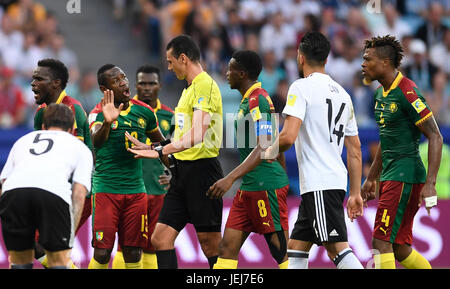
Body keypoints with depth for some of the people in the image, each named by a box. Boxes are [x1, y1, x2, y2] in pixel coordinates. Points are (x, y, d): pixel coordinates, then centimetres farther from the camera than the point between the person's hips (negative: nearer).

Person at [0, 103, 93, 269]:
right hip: (54, 192, -2)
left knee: (19, 262, 14)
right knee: (59, 262, 7)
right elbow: (79, 193, 16)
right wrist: (69, 235, 13)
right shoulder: (80, 147, 30)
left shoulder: (23, 140, 39)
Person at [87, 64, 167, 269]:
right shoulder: (98, 113, -7)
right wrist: (107, 122, -47)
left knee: (133, 253, 4)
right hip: (105, 188, -4)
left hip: (135, 189, 4)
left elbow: (160, 143, 23)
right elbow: (96, 141, -28)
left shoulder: (144, 111, 6)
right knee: (102, 252, -8)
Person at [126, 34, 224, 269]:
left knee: (210, 243, -5)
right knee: (160, 238, 3)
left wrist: (160, 152, -22)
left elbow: (196, 136, -23)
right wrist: (150, 148, 23)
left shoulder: (205, 85, -12)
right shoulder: (189, 88, 19)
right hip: (182, 170, 10)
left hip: (202, 169, -10)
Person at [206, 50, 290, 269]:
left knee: (281, 251, -6)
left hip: (266, 186, -10)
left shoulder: (257, 99, -14)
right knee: (228, 246, 5)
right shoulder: (249, 100, 17)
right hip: (249, 186, 10)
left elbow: (264, 147, -22)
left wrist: (231, 178, -27)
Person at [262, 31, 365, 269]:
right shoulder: (341, 93, 17)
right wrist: (355, 193, 21)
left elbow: (288, 137, -18)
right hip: (336, 180, 9)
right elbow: (355, 148, 18)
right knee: (295, 246, 13)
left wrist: (269, 152, 3)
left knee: (337, 249, -13)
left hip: (319, 184, -9)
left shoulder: (301, 87, -7)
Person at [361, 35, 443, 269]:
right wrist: (371, 178, 27)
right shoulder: (381, 93, 14)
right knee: (400, 249, 10)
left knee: (381, 242, -11)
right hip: (389, 176, 10)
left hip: (404, 176, -10)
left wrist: (430, 183, -22)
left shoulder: (407, 93, -15)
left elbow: (435, 137, -16)